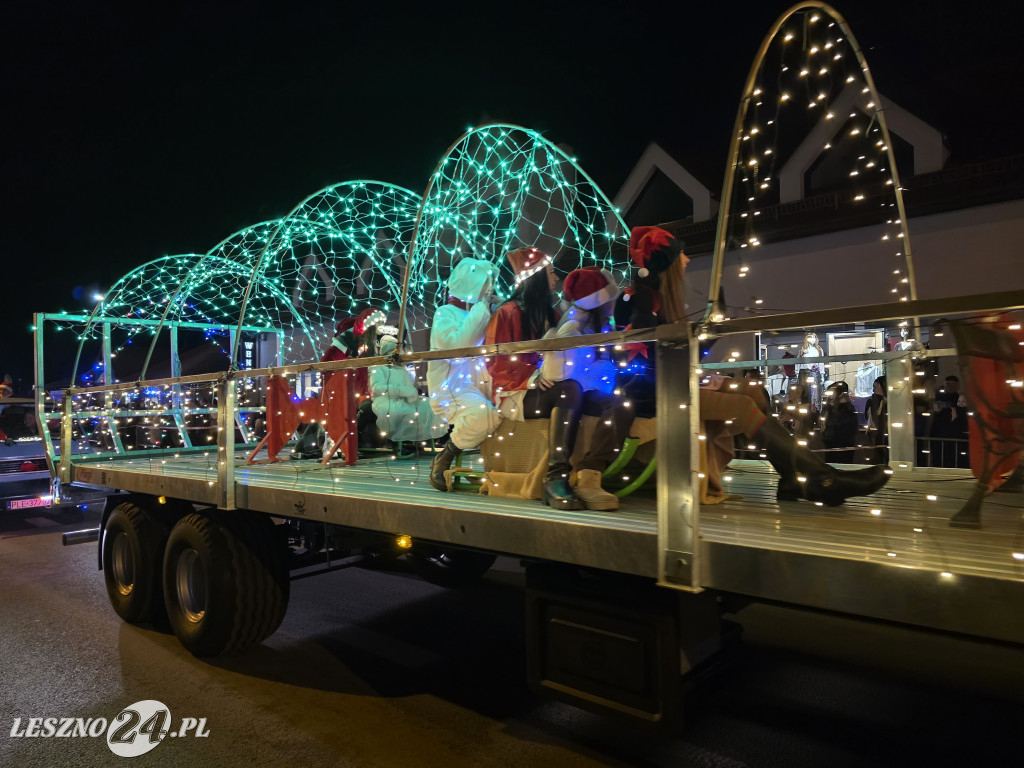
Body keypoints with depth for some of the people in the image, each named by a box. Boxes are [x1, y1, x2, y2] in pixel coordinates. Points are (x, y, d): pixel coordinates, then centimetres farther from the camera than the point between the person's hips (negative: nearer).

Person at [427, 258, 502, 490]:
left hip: (482, 389, 7)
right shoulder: (446, 314, -2)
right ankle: (443, 460, -13)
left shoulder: (484, 313, 19)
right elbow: (456, 345, -22)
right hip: (451, 391, -7)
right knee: (481, 413, -35)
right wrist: (480, 307, -15)